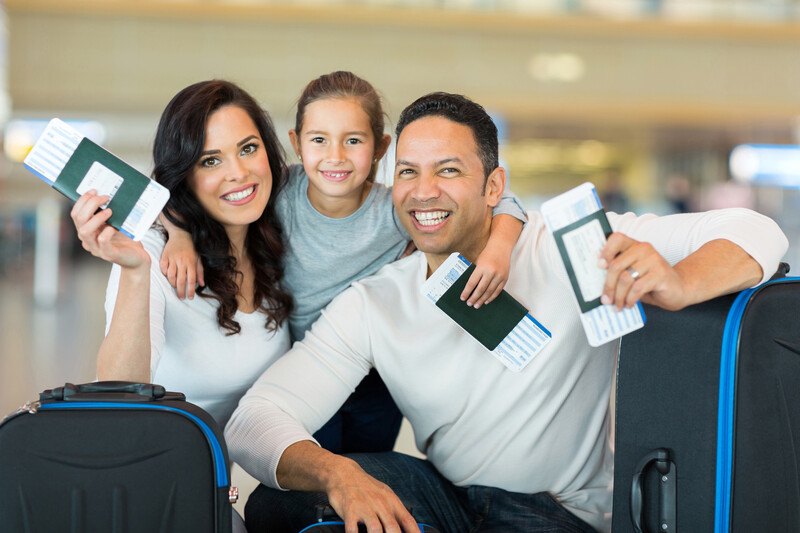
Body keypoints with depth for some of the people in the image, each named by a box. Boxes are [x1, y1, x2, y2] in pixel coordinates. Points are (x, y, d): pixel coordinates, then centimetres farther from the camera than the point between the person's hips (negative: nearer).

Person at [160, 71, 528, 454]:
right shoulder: (280, 192, -19)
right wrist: (181, 235, -30)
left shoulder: (395, 210, -22)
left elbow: (496, 203, -20)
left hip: (376, 381, 0)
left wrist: (499, 247, -39)